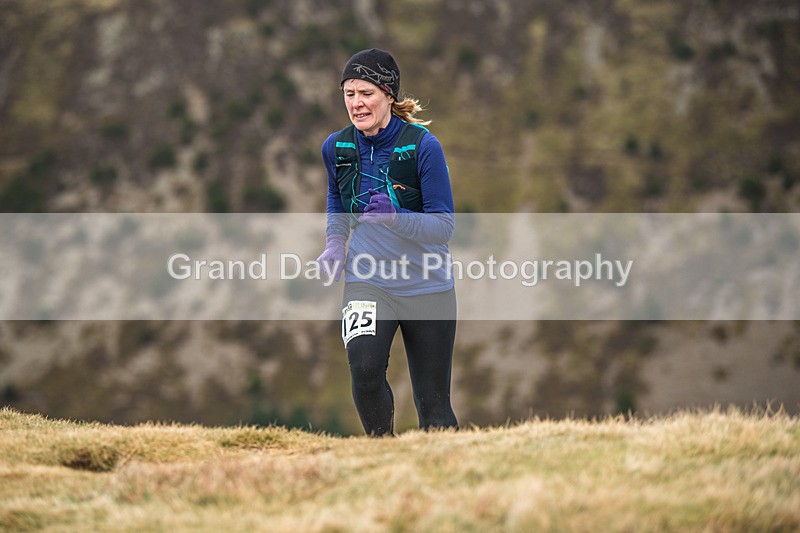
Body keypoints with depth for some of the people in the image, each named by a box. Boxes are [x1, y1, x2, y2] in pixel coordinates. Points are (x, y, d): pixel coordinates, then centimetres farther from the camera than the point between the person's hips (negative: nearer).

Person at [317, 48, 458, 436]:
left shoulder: (422, 145, -13)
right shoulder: (336, 147, 0)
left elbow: (444, 225, -14)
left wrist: (395, 218, -32)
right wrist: (335, 244, 5)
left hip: (426, 285, -2)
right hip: (367, 280, 2)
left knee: (433, 406, 4)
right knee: (364, 367, -28)